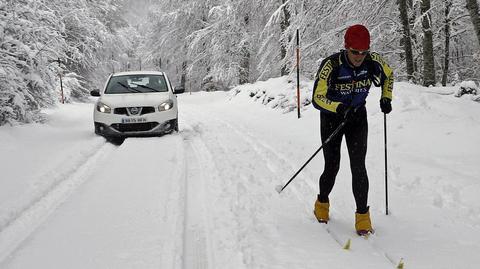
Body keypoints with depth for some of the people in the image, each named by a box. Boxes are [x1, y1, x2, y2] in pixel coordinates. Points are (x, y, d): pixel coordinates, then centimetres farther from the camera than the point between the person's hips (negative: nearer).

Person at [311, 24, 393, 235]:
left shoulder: (373, 61, -16)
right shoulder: (331, 65, -27)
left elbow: (388, 74, 8)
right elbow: (317, 98, -29)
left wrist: (386, 98, -2)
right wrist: (338, 107, -45)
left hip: (357, 117, 2)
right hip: (331, 118, -2)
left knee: (358, 167, -10)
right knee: (332, 167, 2)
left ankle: (363, 215, 1)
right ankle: (322, 203, 31)